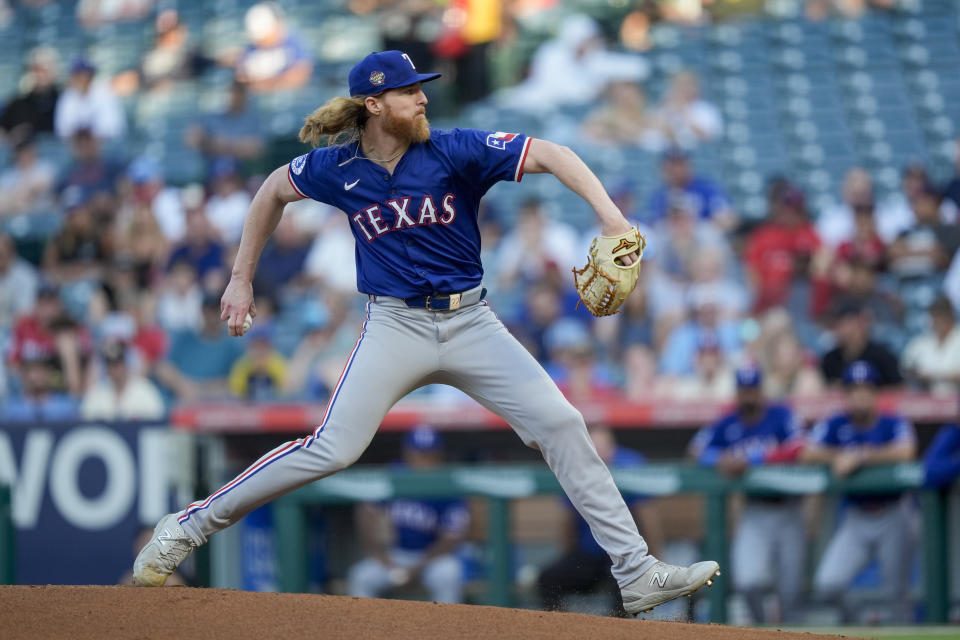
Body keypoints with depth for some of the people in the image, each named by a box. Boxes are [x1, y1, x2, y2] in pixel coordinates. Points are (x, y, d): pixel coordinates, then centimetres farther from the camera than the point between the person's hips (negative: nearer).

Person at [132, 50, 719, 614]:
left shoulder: (455, 152, -7)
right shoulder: (337, 169, -3)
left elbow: (550, 155, -15)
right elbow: (273, 191, 17)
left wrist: (609, 214, -29)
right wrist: (242, 280, 19)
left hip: (470, 324, 1)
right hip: (396, 327, -1)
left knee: (562, 425, -10)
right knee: (334, 449, -16)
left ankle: (637, 575, -6)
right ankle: (189, 528, -4)